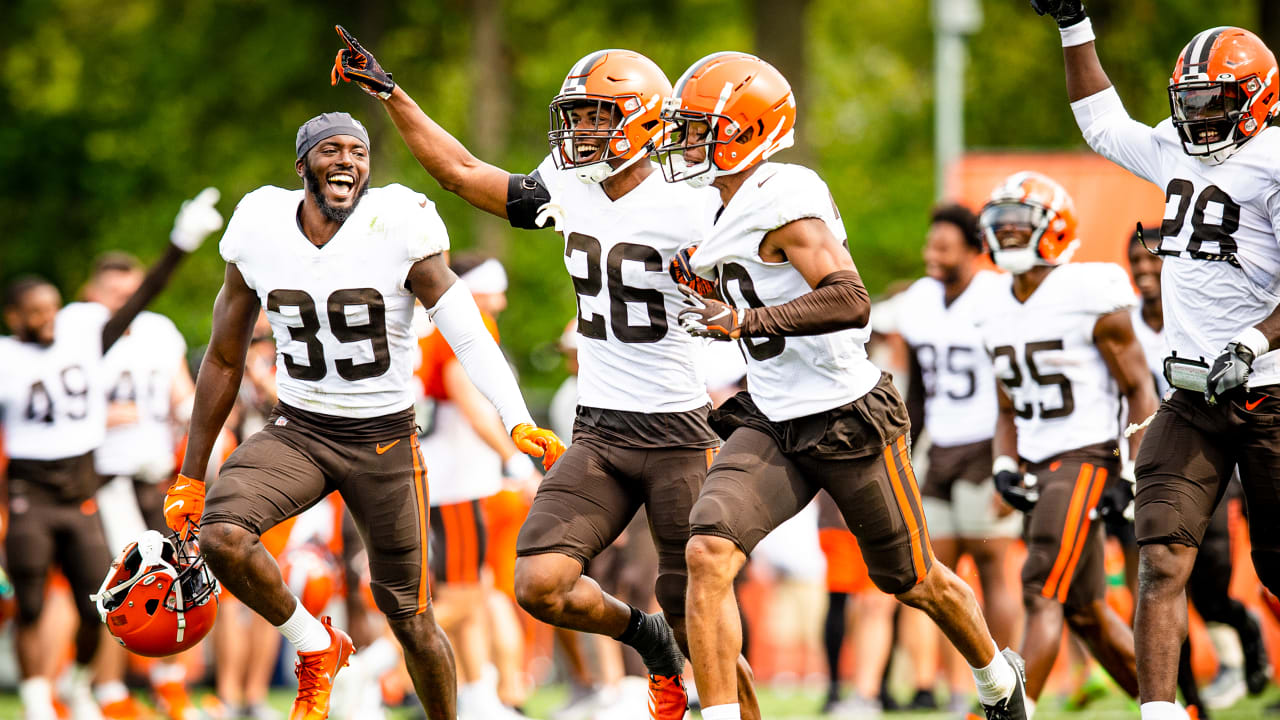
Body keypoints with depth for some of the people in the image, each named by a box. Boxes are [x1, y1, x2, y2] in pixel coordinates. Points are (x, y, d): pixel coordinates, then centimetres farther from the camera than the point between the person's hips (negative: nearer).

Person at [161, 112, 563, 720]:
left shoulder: (397, 230, -13)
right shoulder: (261, 229, -5)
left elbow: (469, 336, -14)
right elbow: (224, 360, 6)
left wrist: (518, 423, -32)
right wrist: (190, 477, 9)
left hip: (384, 440, -2)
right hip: (297, 431, 2)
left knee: (409, 618, 2)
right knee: (220, 536, -25)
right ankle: (316, 648, 1)